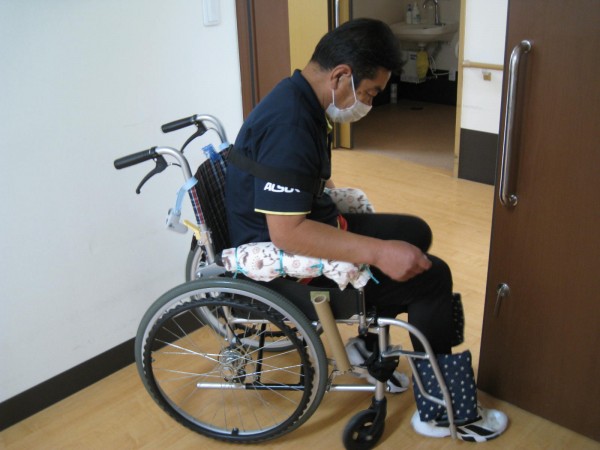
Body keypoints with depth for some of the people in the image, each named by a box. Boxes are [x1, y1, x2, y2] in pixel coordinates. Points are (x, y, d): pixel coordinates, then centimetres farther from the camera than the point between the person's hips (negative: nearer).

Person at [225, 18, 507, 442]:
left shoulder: (302, 100, 4)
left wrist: (336, 209, 7)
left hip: (308, 224, 10)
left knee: (415, 232, 17)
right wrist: (379, 251, -30)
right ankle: (438, 410, 8)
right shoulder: (289, 127, -28)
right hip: (283, 262, -10)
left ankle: (368, 344, 25)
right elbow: (286, 232, -32)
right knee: (432, 277, -9)